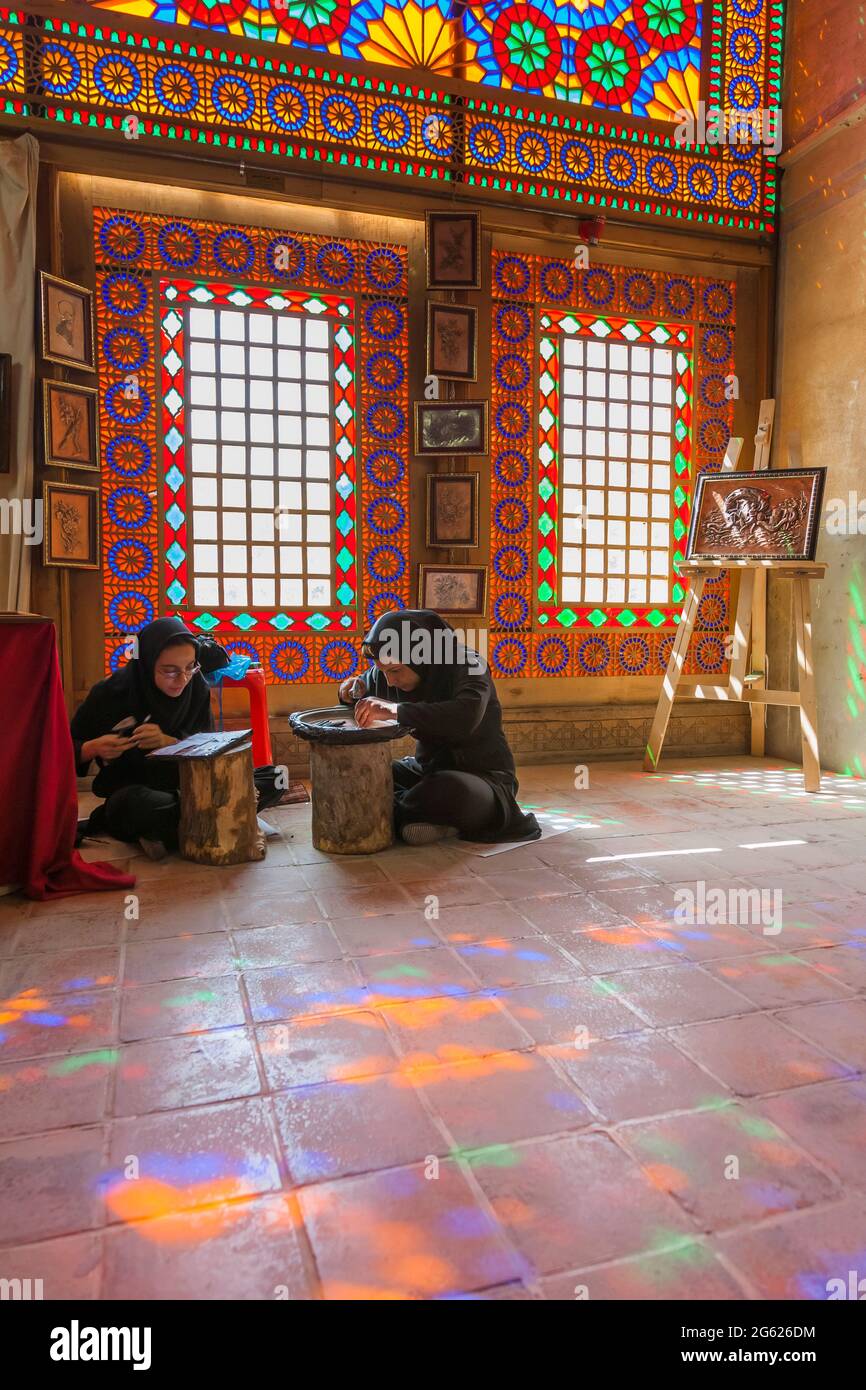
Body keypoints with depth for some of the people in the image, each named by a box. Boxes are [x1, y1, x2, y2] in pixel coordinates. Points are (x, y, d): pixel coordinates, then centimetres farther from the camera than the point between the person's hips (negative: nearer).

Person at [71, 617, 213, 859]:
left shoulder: (196, 687, -6)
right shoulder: (112, 692, -11)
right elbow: (68, 751, 0)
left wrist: (167, 742, -24)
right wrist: (94, 748, -24)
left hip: (186, 787, 3)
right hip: (131, 792, -3)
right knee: (138, 805, -39)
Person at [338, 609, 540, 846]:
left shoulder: (467, 665, -21)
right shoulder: (386, 674, -1)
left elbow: (466, 717, -41)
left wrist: (395, 710, -46)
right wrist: (355, 693, -7)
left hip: (483, 775, -7)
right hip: (428, 770, 7)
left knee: (450, 791, -41)